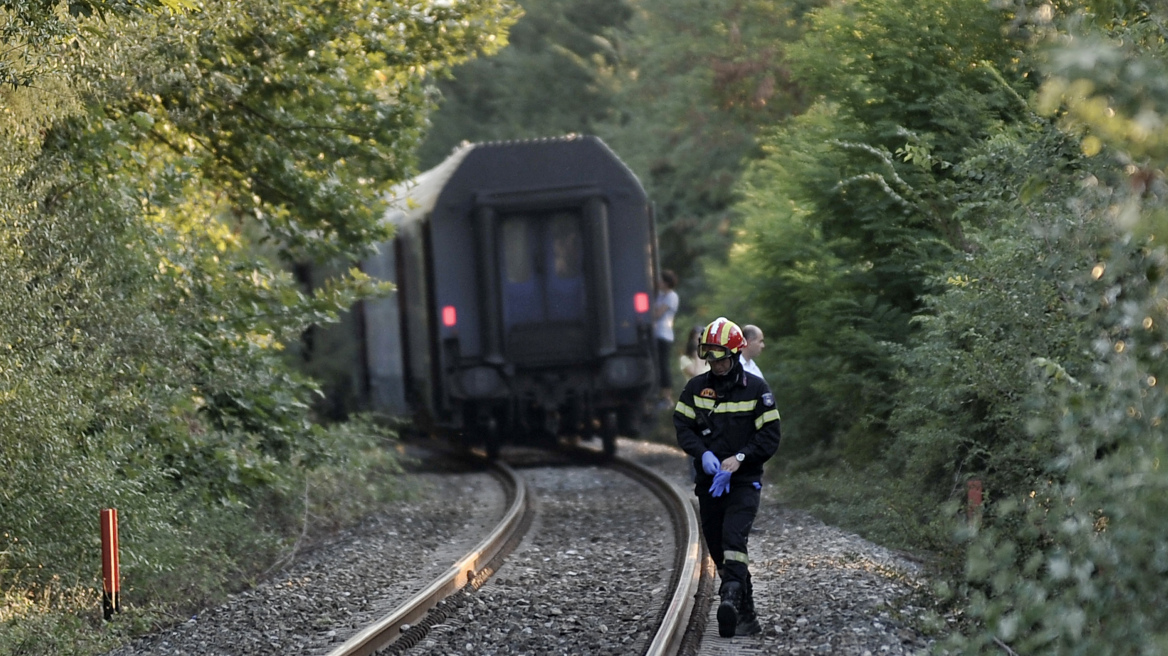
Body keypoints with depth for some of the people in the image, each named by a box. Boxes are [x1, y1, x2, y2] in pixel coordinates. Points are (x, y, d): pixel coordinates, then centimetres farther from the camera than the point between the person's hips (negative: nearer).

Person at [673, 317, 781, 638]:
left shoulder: (756, 389, -3)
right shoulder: (696, 387, 5)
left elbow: (770, 435, -5)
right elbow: (682, 425, 3)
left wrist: (739, 458, -17)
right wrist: (703, 453, -14)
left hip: (744, 481, -4)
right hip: (710, 480, 4)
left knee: (733, 538, -24)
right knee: (718, 550, 6)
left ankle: (731, 599, -38)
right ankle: (746, 617, 15)